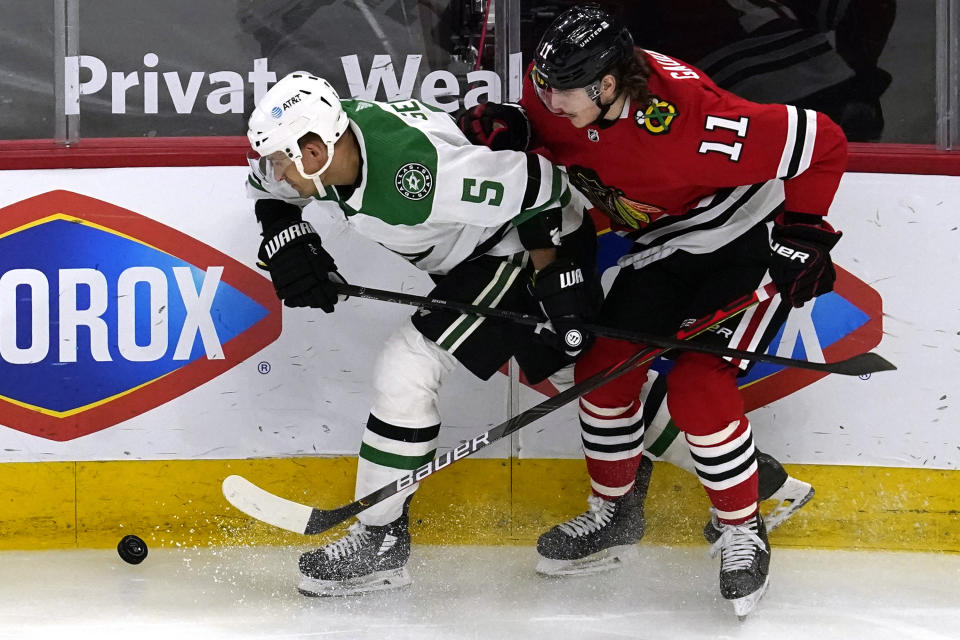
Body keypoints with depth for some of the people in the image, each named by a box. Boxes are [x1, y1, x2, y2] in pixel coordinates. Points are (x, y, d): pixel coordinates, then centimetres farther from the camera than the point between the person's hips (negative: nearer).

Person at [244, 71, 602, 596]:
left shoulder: (416, 171, -39)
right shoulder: (334, 134, -13)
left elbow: (537, 186, -31)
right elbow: (268, 188, 9)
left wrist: (558, 282, -25)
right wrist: (285, 240, -9)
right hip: (482, 248, 9)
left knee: (406, 370, -12)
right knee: (560, 368, 23)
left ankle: (380, 540, -3)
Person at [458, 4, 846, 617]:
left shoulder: (685, 122, -38)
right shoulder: (560, 94, -18)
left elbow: (821, 142, -29)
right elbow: (540, 123, 8)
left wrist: (804, 233, -22)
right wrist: (507, 125, -15)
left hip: (749, 237, -7)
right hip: (664, 242, 8)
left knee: (697, 387, -18)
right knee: (603, 366, 3)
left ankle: (743, 531, 0)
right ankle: (611, 510, 24)